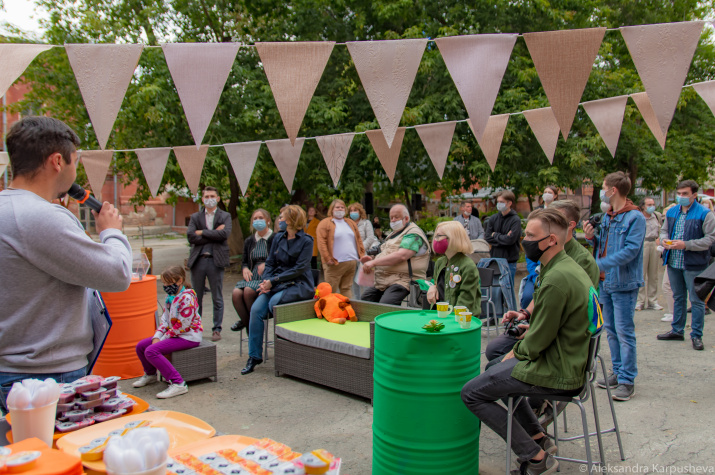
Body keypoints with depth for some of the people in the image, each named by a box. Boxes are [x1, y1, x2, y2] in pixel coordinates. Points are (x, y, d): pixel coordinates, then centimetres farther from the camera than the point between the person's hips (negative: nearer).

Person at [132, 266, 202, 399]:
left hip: (188, 336, -10)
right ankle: (150, 374, 35)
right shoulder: (170, 296, 10)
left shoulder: (187, 298, -20)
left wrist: (163, 338, -16)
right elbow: (165, 319, 10)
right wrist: (157, 336, -4)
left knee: (151, 351, -24)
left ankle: (178, 384, -26)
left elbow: (182, 326, -22)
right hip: (174, 334, 10)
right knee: (141, 346, 9)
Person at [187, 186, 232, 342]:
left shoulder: (225, 216, 7)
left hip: (216, 260, -2)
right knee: (196, 298, 8)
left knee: (217, 298, 2)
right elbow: (190, 236, -4)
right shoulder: (195, 217, 12)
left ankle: (217, 329, 11)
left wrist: (202, 232, -7)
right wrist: (214, 234, -9)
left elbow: (224, 234, -12)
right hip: (198, 260, 2)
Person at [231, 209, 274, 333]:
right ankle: (246, 320, -3)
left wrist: (266, 265, -16)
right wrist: (245, 269, 0)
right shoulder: (249, 241, 20)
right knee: (236, 293, -26)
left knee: (248, 291, -31)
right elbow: (244, 262, 23)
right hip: (252, 277, 5)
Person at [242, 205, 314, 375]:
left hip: (298, 284, -5)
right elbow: (270, 263, 12)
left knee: (274, 302, -31)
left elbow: (299, 269, -14)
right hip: (276, 283, 5)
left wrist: (273, 281, -18)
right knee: (256, 309, -17)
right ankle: (254, 356, -8)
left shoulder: (306, 241, -7)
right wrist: (266, 282, -8)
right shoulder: (278, 238, 11)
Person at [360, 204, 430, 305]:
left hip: (403, 280, -10)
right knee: (365, 298, -3)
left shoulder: (413, 234, -7)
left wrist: (374, 262, -23)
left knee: (385, 304, -31)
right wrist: (372, 259, 7)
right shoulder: (394, 234, 25)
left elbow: (401, 256, -23)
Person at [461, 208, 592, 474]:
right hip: (571, 362, 11)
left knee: (471, 394, -7)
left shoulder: (557, 278, -26)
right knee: (494, 366, 29)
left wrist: (517, 353, -4)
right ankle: (540, 438, 25)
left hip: (556, 373, -11)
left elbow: (539, 341, -21)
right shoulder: (568, 267, 7)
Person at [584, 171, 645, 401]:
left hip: (624, 283, -8)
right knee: (611, 330, 15)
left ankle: (627, 381, 2)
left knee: (624, 332, -5)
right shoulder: (607, 216, 12)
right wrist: (592, 237, -1)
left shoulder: (635, 217, -13)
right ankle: (618, 371, 27)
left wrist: (600, 265, -25)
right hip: (605, 282, 8)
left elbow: (631, 250, -21)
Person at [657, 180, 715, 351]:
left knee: (696, 300, 0)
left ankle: (696, 335, 10)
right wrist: (664, 240, -3)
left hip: (694, 265, -6)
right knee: (678, 297, 17)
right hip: (673, 263, 6)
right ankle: (677, 330, 28)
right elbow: (664, 230, 21)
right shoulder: (671, 212, 10)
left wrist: (686, 245, -20)